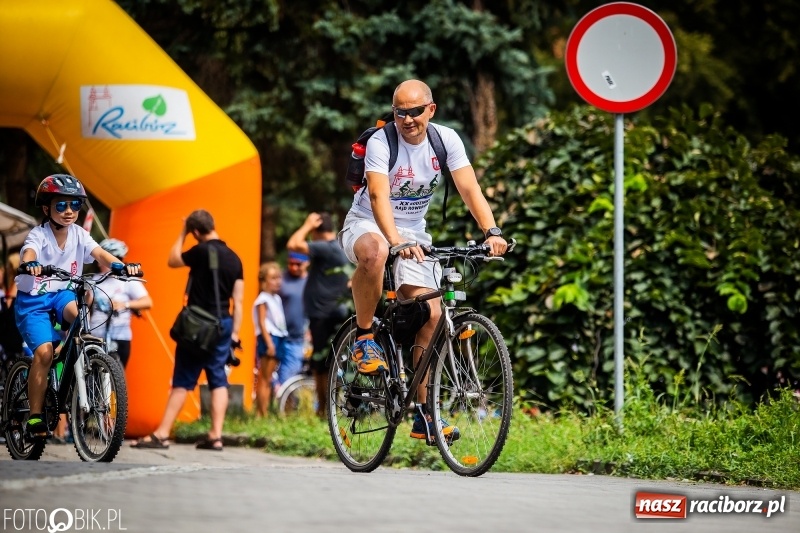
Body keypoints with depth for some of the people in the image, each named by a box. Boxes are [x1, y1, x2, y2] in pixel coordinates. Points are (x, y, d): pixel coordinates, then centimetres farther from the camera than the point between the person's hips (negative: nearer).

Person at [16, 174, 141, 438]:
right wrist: (30, 264, -63)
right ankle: (35, 416, -13)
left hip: (62, 294, 3)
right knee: (44, 351, -22)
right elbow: (29, 251, -38)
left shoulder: (78, 234, -5)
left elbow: (99, 253, -20)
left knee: (79, 309, -34)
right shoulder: (38, 235, -17)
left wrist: (122, 265, -41)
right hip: (33, 299, -3)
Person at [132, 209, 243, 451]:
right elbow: (237, 301, 6)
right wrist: (234, 333, 9)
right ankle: (215, 436, 1)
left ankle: (161, 434, -3)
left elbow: (173, 261, 5)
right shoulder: (234, 258, 6)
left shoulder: (202, 251, -12)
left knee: (183, 380, -3)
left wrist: (182, 234, 13)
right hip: (224, 324, 5)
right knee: (218, 379, 7)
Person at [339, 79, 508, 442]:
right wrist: (396, 241, -50)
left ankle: (424, 415, -2)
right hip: (367, 225, -4)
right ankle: (364, 340, -20)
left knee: (431, 314, -10)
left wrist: (491, 231, -34)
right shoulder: (380, 142, -20)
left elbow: (469, 188, -17)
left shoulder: (446, 140, -8)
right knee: (375, 252, -42)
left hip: (414, 233, 4)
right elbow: (378, 195, -33)